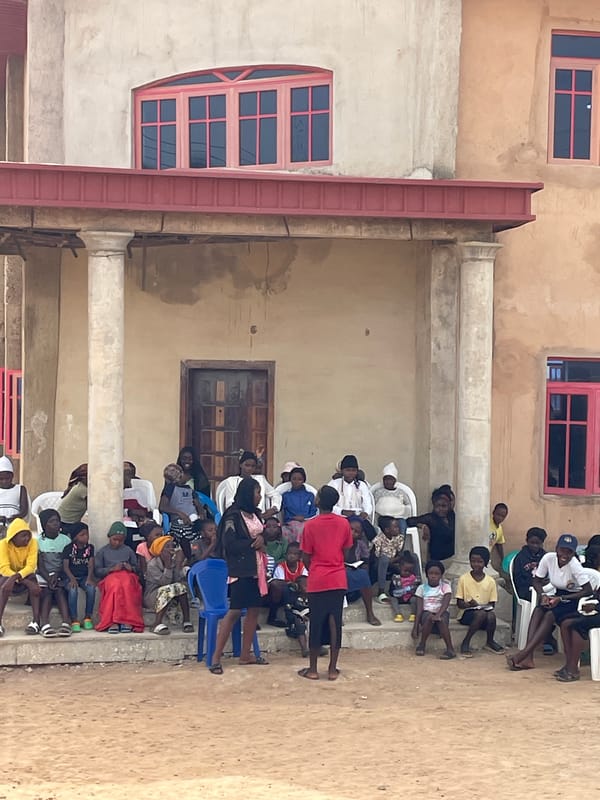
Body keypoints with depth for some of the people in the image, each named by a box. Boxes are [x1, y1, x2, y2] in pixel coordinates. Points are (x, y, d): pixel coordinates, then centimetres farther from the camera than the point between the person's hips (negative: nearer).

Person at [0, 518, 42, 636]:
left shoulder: (32, 543, -13)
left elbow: (31, 566, -20)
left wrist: (18, 576, -40)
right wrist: (24, 581, -36)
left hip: (26, 574, 2)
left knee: (35, 588, -32)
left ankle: (36, 622, -33)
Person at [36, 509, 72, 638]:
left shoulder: (65, 540, 9)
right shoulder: (39, 541, 6)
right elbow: (40, 564, -1)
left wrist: (56, 575, -15)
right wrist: (49, 577, -17)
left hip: (60, 574, 0)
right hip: (43, 574, 0)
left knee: (60, 590, -29)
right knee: (46, 591, -29)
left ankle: (66, 623, -46)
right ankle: (44, 624, -48)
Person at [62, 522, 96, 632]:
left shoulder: (90, 548, 7)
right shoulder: (68, 549, -2)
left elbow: (90, 564, -1)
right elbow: (65, 566, -8)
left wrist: (89, 578, -19)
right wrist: (72, 578, -25)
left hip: (84, 576, 2)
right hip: (71, 577, -2)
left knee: (91, 588, -30)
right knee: (72, 590, -35)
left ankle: (87, 618, -14)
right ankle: (74, 620, -28)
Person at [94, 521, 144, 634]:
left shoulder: (128, 551, 20)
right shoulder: (102, 552, 14)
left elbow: (136, 568, 23)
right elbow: (97, 571, 6)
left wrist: (131, 568, -1)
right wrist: (112, 569, -9)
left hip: (128, 576, 1)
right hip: (109, 577, -1)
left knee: (127, 584, -38)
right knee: (115, 585, -39)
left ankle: (127, 620, -41)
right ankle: (112, 622, -42)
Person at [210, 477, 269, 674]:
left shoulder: (255, 514, 12)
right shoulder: (233, 515, -12)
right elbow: (229, 543, -19)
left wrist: (262, 540, -3)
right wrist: (253, 543, -13)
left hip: (256, 568, 8)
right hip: (240, 569, -8)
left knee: (254, 609, 8)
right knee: (235, 611, -9)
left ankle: (245, 654, 18)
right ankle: (216, 657, -5)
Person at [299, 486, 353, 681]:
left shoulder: (311, 525, -9)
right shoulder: (344, 523, -1)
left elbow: (306, 557, -3)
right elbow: (346, 551, 7)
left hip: (317, 581, -2)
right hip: (338, 580, 2)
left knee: (316, 622, 5)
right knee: (335, 622, 6)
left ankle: (313, 669, 9)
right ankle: (332, 669, 8)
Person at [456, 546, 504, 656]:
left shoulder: (490, 581, 3)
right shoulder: (463, 579, -2)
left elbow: (492, 604, 4)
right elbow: (459, 603, -2)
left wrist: (480, 605, -17)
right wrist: (470, 604, -23)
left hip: (485, 611, 2)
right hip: (467, 613, -2)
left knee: (491, 615, -32)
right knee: (481, 614, -34)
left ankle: (490, 642, -6)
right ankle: (466, 643, -21)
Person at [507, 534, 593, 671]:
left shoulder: (574, 565, -25)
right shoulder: (548, 558, -12)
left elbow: (588, 591, -27)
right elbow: (537, 581, -1)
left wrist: (561, 598, -28)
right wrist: (543, 595, -22)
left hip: (575, 599, -5)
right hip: (559, 596, 5)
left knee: (550, 615, -29)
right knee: (538, 609, -23)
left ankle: (523, 654, -32)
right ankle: (528, 658, -32)